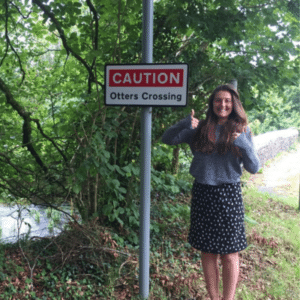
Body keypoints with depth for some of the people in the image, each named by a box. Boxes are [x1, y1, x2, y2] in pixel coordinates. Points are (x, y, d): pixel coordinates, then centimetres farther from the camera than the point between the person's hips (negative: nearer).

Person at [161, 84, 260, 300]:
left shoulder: (241, 131, 0)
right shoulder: (200, 129, 2)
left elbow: (254, 168, -5)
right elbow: (167, 139, -2)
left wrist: (242, 143, -21)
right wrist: (185, 125, -20)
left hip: (229, 195, -1)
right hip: (203, 194, 2)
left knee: (229, 255, 5)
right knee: (208, 252, 12)